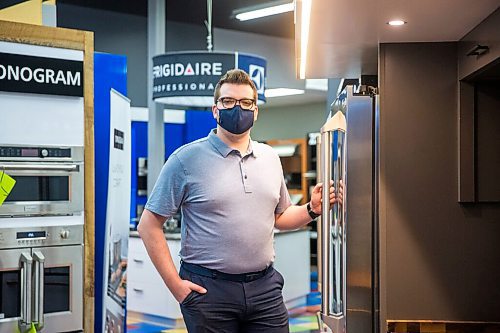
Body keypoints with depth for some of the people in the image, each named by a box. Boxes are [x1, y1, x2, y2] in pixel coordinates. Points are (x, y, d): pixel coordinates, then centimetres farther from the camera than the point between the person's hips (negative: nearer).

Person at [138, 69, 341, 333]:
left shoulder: (270, 157, 11)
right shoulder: (187, 159, -6)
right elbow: (149, 225, -6)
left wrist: (311, 210, 2)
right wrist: (175, 284, -11)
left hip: (265, 286, 4)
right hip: (208, 289, -4)